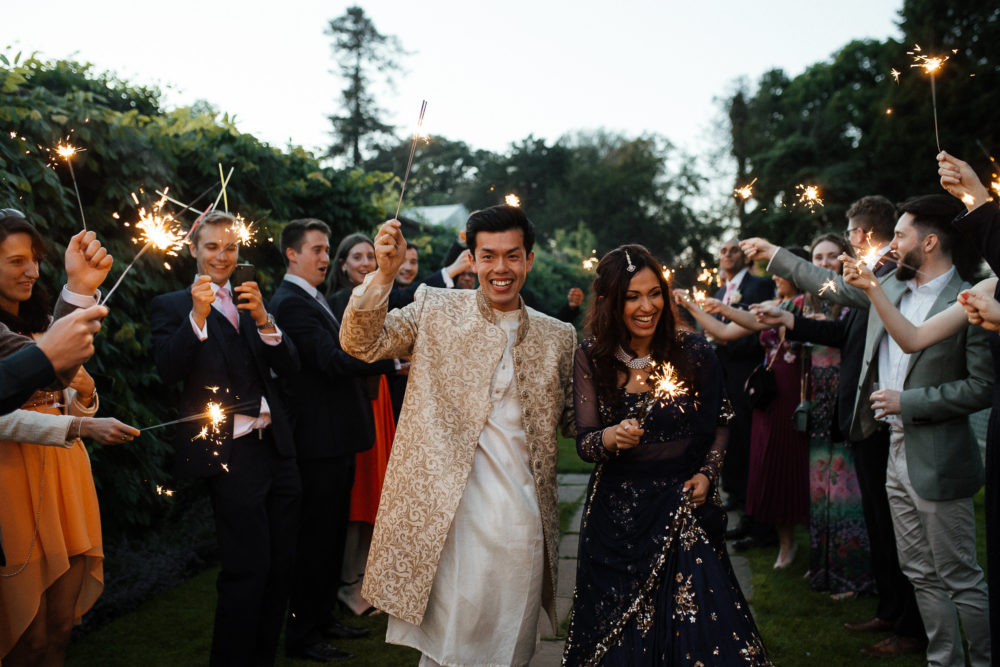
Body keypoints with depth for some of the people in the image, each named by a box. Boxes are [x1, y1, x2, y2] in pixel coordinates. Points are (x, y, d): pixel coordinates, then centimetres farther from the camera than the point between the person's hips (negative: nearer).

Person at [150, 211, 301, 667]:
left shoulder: (251, 302, 15)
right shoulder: (172, 306, 1)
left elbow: (289, 368, 5)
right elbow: (168, 370, -14)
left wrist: (263, 319, -10)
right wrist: (198, 316, -23)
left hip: (276, 448, 6)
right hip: (232, 455, -6)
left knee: (280, 566, 12)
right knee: (247, 569, -7)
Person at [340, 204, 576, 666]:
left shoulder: (557, 337, 10)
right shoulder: (435, 310, 4)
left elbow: (572, 421, 16)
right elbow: (361, 343, -5)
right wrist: (384, 273, -18)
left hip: (523, 519, 3)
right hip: (448, 512, -2)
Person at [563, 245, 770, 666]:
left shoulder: (694, 352, -6)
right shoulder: (590, 358, -5)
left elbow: (719, 423, 9)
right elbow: (583, 442, -8)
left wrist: (708, 473, -6)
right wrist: (609, 439, -30)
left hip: (684, 506, 0)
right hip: (617, 514, 1)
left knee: (697, 627, 1)